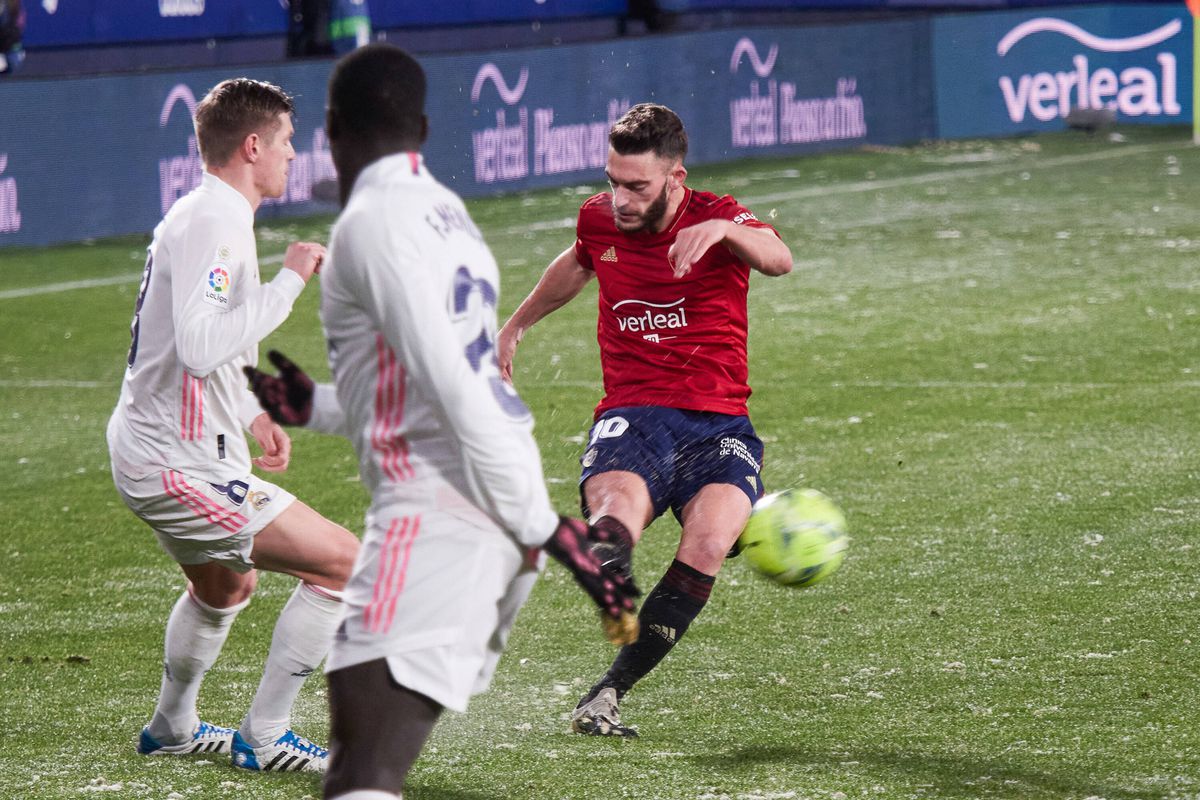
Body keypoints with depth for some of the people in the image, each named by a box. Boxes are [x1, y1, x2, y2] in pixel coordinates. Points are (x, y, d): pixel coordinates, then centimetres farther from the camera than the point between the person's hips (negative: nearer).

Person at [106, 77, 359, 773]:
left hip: (152, 448, 11)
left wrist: (253, 415, 18)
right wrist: (289, 281, -25)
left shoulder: (204, 216, 14)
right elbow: (200, 345, -32)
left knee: (227, 586, 35)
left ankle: (172, 728, 53)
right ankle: (264, 738, -3)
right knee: (347, 565, -12)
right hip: (178, 464, -11)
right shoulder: (213, 224, -20)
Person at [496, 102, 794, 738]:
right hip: (631, 417, 3)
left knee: (709, 540, -28)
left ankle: (609, 690, -22)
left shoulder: (715, 219, -4)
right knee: (617, 512, -33)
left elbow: (778, 261, -27)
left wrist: (723, 230, -47)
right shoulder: (599, 220, 8)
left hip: (719, 424, -3)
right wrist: (515, 325, 45)